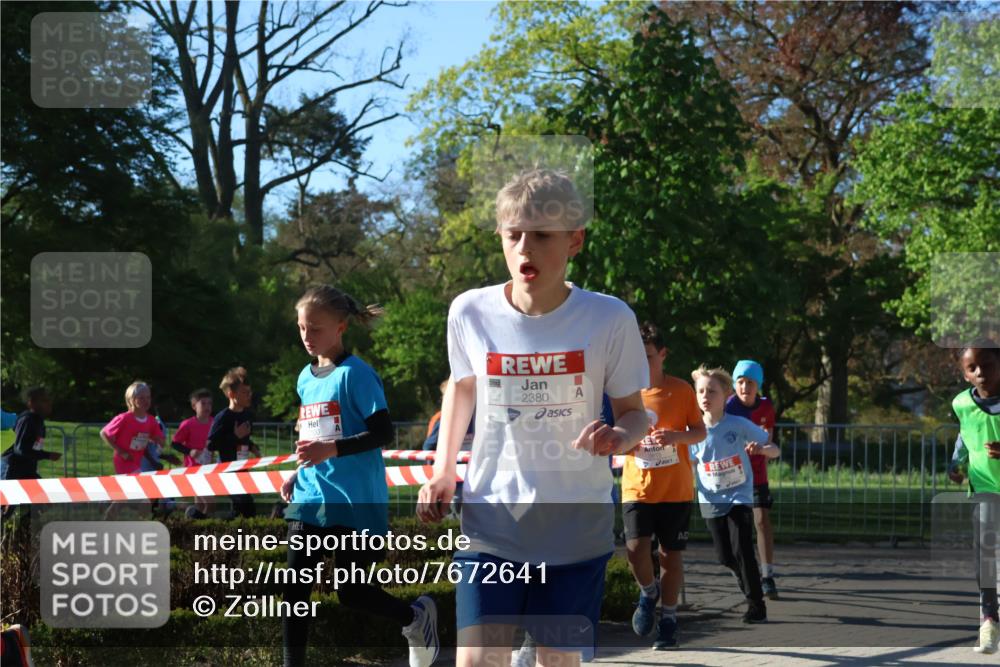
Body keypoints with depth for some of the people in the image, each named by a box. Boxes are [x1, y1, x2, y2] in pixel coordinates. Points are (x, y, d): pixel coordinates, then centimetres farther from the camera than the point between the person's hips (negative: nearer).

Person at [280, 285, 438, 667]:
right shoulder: (306, 378, 12)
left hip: (354, 503, -6)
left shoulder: (355, 374, -10)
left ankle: (416, 617, 28)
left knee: (351, 593, 0)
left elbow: (382, 434, -15)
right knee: (295, 589, -3)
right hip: (310, 500, 6)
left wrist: (332, 450, -26)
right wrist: (297, 476, 13)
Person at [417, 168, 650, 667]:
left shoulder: (610, 320, -12)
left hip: (577, 527, 0)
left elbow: (634, 411, 0)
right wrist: (443, 472, 7)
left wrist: (620, 435, -24)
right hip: (491, 518, 1)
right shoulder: (470, 313, -7)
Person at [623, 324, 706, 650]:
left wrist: (677, 436, -17)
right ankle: (649, 592, 16)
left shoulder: (681, 390, -2)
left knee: (671, 553, 4)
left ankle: (668, 620, 18)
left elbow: (700, 431, 3)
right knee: (636, 549, -15)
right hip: (637, 487, 1)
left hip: (676, 489, -1)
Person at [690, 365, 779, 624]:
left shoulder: (739, 425, -9)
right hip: (711, 500, 3)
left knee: (742, 550, -13)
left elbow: (774, 450, -4)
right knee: (724, 555, 4)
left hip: (740, 495, -3)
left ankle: (756, 605, -3)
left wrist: (761, 448, -27)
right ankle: (747, 582, 34)